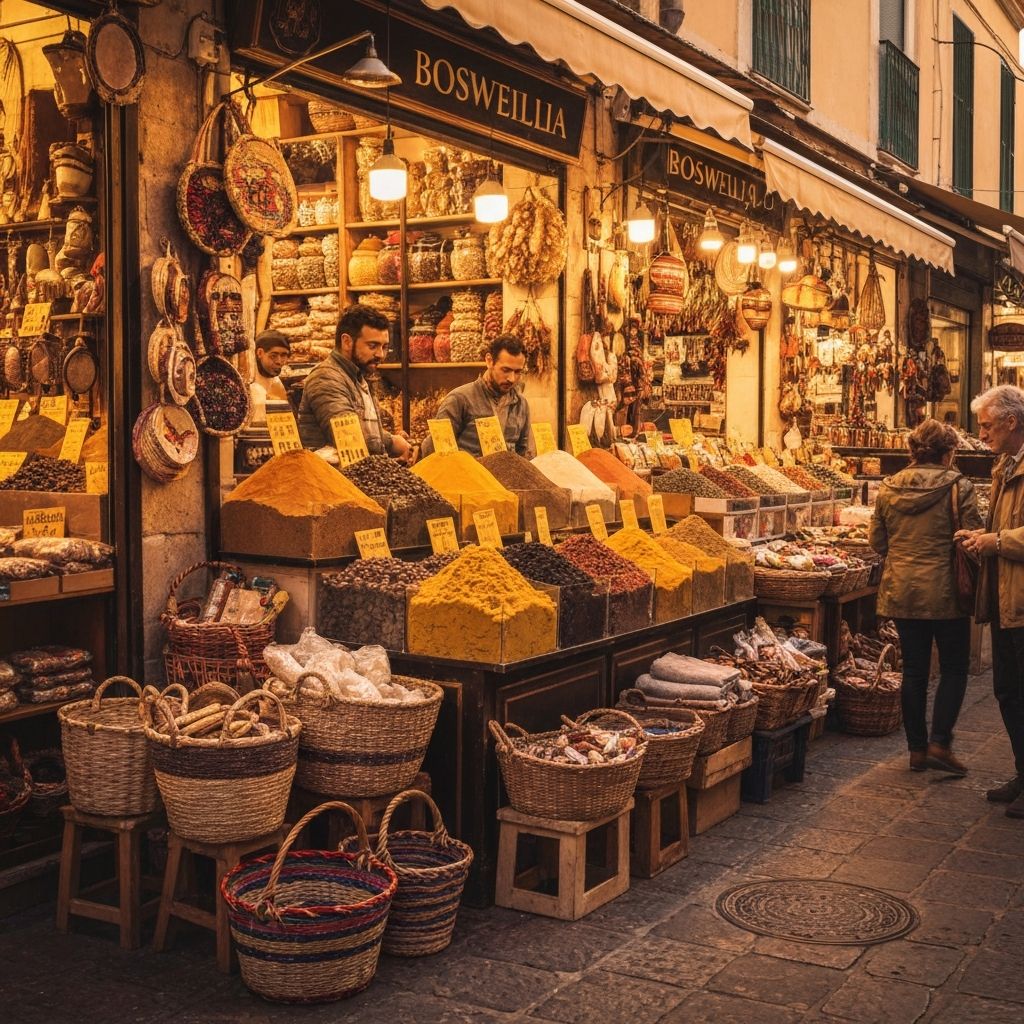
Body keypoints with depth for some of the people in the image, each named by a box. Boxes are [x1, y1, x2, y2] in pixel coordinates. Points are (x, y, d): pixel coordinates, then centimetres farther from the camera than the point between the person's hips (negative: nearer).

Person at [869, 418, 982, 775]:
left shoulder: (888, 488, 1)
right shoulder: (957, 486, -11)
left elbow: (877, 542, 7)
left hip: (901, 591, 4)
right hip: (944, 591, -4)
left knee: (914, 670, 12)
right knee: (954, 669, 11)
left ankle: (917, 748, 17)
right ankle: (940, 743, 2)